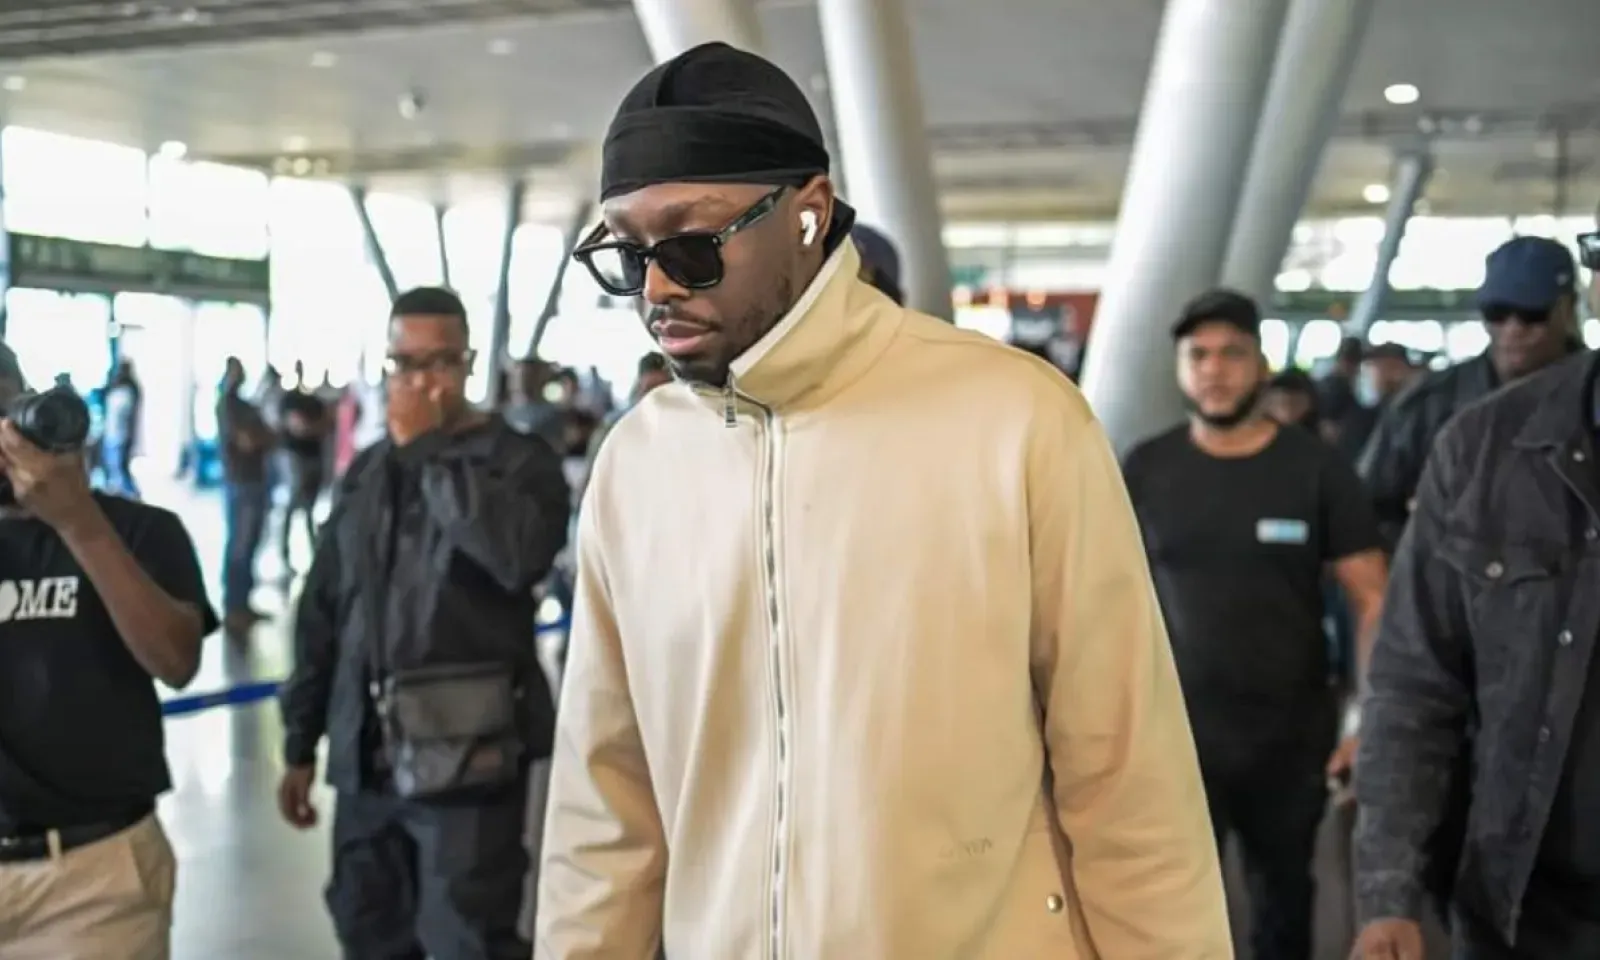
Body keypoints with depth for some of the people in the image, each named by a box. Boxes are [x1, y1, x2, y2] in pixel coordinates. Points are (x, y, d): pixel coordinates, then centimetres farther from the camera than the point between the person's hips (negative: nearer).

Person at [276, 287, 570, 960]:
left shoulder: (518, 460, -4)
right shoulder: (364, 473, 12)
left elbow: (522, 553, -26)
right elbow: (322, 614, 16)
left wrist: (428, 449, -16)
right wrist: (300, 743, 15)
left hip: (467, 758, -6)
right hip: (366, 758, 6)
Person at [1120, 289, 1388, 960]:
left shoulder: (1317, 469, -6)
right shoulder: (1145, 470, -3)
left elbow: (1372, 600, -4)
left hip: (1292, 733, 0)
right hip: (1176, 730, 0)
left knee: (1284, 899, 19)